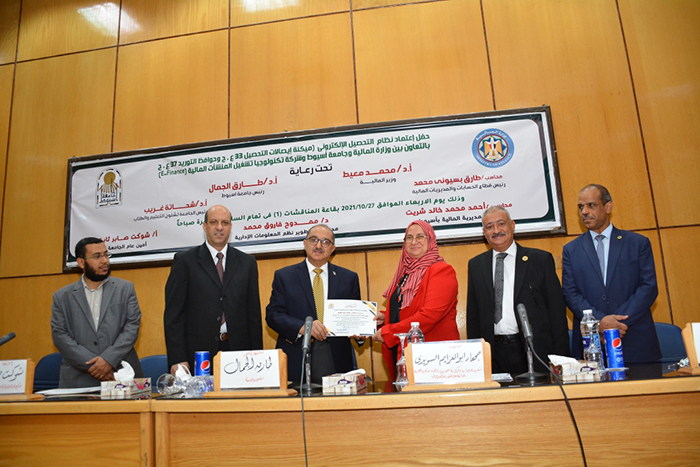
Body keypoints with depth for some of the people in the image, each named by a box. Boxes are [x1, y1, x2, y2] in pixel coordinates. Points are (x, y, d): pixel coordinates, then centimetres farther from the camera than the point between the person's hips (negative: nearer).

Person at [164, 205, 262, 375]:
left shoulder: (247, 262, 10)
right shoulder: (185, 261, 3)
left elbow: (254, 314, 10)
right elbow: (173, 314, 0)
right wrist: (177, 359, -8)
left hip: (237, 349, 2)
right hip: (198, 354, -2)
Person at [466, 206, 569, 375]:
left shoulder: (541, 259, 2)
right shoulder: (476, 265, 9)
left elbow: (557, 311, 0)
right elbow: (473, 315, 10)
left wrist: (560, 359, -5)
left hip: (535, 353, -1)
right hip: (493, 354, 2)